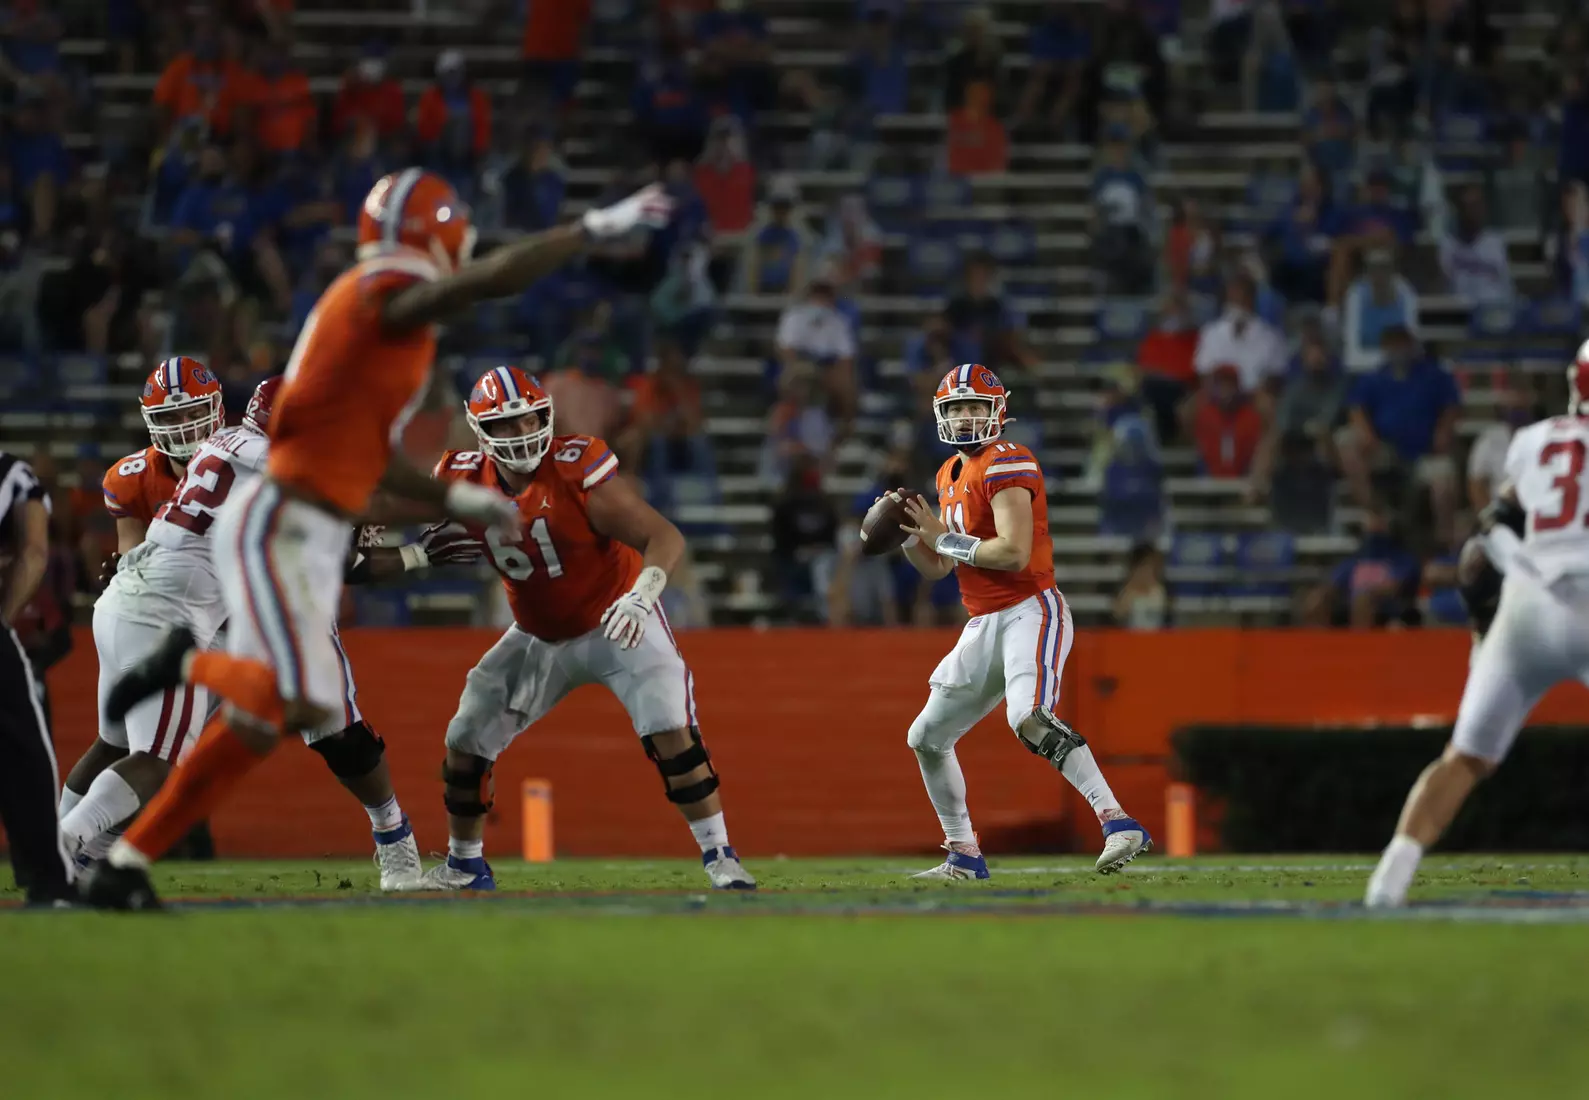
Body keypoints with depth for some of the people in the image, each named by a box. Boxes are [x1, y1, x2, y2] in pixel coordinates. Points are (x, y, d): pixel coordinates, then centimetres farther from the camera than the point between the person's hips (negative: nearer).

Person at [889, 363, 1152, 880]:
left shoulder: (1007, 463, -12)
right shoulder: (951, 474, 16)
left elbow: (1013, 552, -24)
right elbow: (937, 567, 22)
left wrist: (944, 537, -13)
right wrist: (908, 534, 3)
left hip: (1030, 611, -10)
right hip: (983, 625, 10)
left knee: (1028, 719, -33)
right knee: (926, 738, 15)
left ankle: (1118, 823, -37)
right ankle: (963, 856, 26)